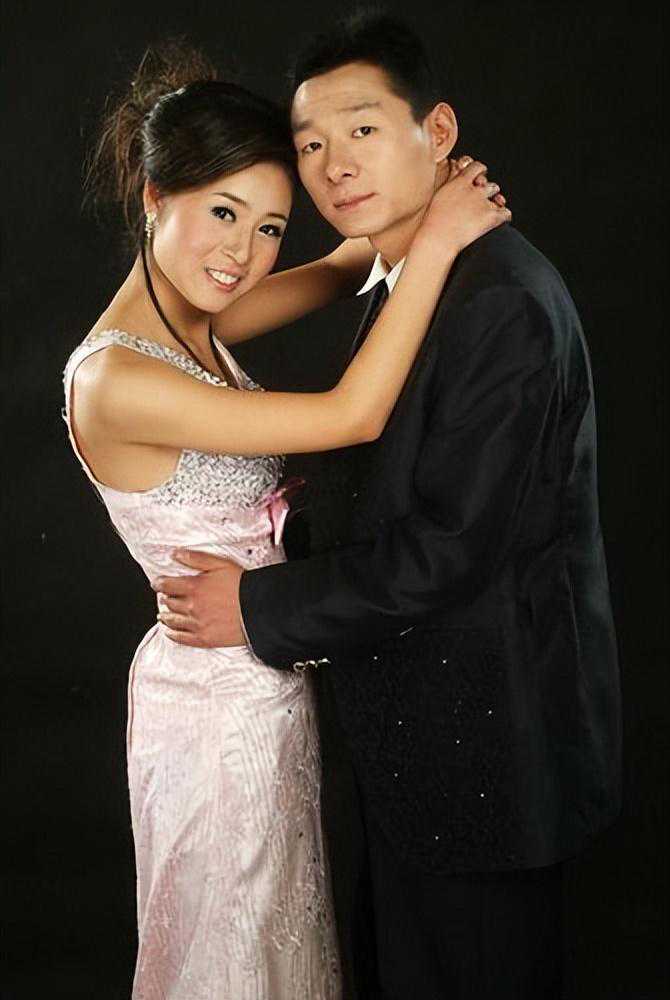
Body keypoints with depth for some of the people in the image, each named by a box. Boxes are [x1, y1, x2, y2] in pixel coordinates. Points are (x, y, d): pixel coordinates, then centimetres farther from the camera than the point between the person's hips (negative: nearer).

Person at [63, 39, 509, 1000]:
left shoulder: (191, 319, -2)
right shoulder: (115, 380, -28)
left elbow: (344, 265, 10)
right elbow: (353, 415, -29)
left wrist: (419, 202, -10)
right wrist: (435, 240, -25)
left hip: (263, 687, 8)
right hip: (217, 701, -8)